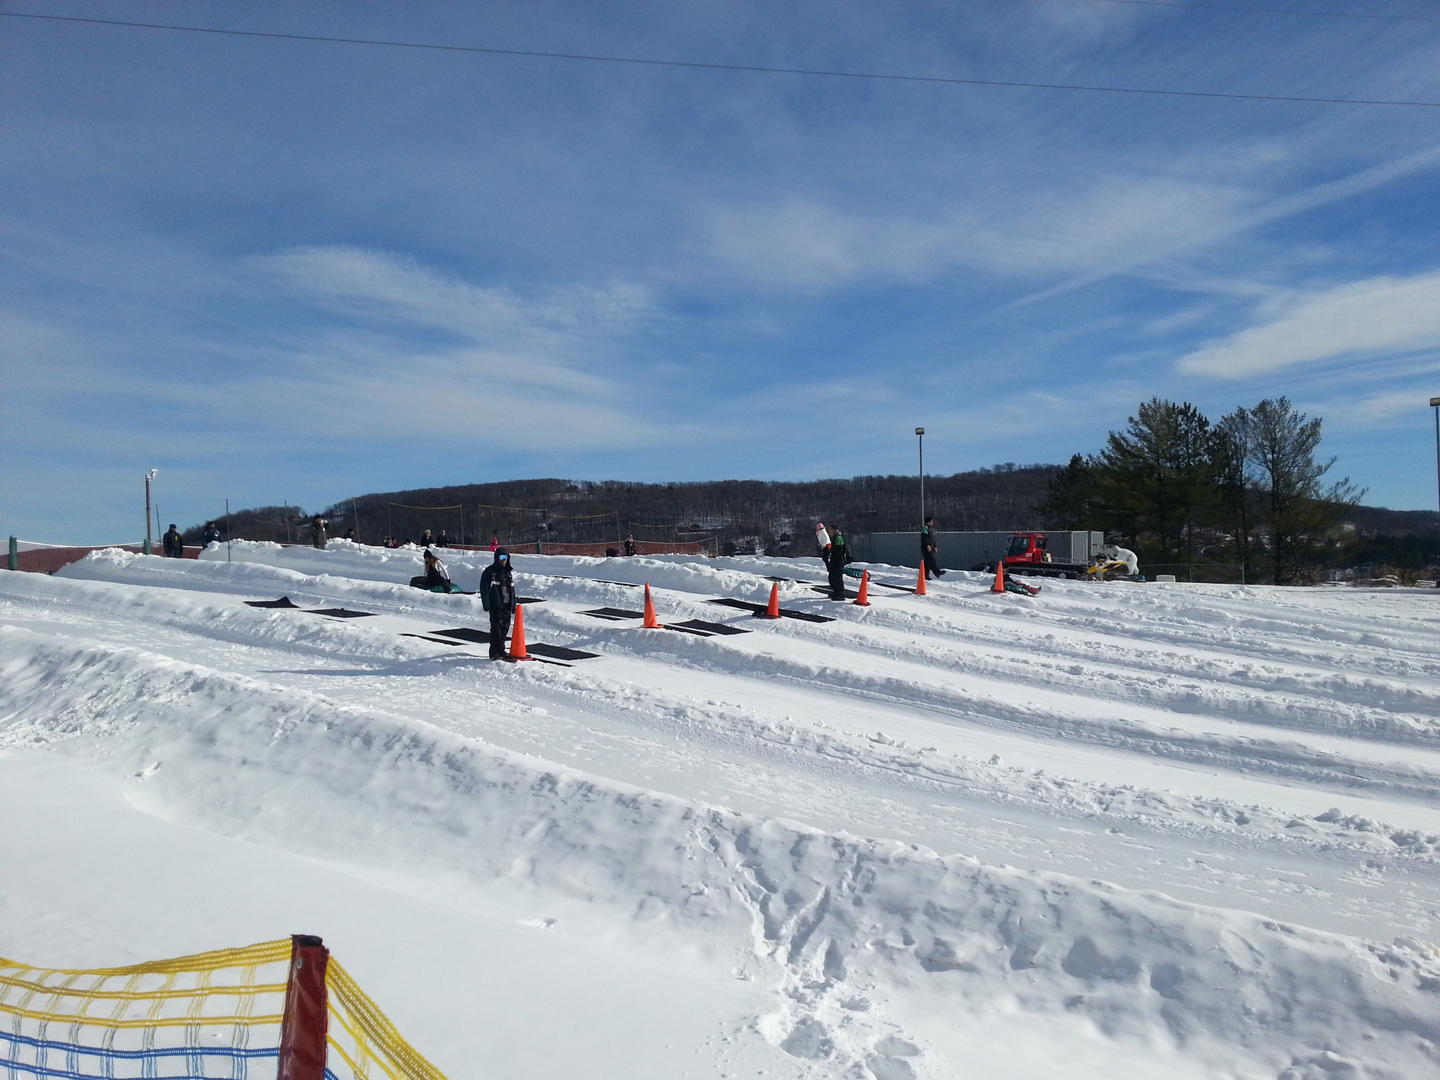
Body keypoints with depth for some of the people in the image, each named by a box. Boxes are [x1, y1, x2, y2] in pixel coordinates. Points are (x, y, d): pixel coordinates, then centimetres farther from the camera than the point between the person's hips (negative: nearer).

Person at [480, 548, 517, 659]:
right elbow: (484, 589, -7)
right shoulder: (489, 571, -3)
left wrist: (513, 605, 17)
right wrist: (486, 604, -14)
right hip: (495, 606, -6)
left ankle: (501, 651, 19)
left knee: (505, 628, 8)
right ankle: (495, 654, -7)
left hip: (507, 606, 6)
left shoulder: (509, 572, 16)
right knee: (496, 628, -9)